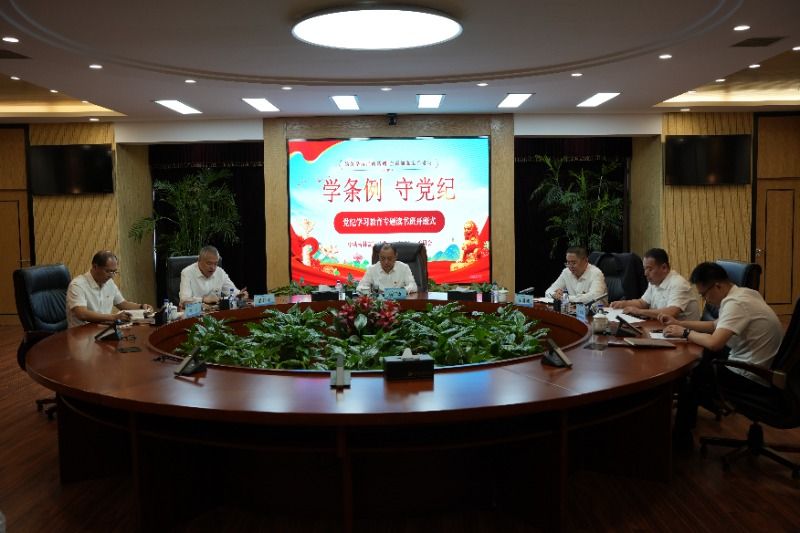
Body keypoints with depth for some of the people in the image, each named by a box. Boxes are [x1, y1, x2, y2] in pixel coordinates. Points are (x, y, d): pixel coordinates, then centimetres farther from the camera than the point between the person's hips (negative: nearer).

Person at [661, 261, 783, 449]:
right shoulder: (743, 294, 6)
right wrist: (679, 323, 9)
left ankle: (681, 437, 18)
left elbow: (714, 343, -34)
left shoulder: (736, 303, -24)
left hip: (753, 377, -9)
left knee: (689, 375, 3)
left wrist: (685, 333, -17)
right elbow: (717, 326, 17)